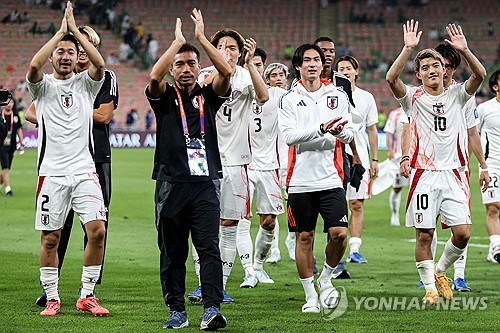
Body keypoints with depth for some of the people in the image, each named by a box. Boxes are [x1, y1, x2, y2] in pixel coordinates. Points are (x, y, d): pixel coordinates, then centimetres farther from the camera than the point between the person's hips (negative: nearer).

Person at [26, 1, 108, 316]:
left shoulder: (86, 83, 10)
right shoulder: (43, 86, 6)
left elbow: (99, 63, -11)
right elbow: (34, 65, -16)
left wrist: (75, 29, -9)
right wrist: (60, 31, -11)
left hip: (85, 170, 1)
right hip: (52, 172, -1)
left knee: (97, 230, -10)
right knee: (51, 238, 1)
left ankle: (87, 295, 1)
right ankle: (52, 298, 13)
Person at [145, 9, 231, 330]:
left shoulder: (208, 96, 12)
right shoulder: (165, 98, 8)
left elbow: (226, 72, -6)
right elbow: (154, 77, -14)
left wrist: (201, 37, -4)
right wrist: (178, 41, -8)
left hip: (205, 183, 0)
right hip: (172, 184, 0)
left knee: (209, 247, -10)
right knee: (172, 252, 4)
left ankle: (213, 309, -15)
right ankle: (177, 311, 12)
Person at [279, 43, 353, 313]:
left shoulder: (338, 96, 9)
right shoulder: (288, 100, 3)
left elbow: (349, 135, 4)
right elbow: (289, 136, -10)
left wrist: (341, 131, -20)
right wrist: (321, 129, -23)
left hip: (331, 179, 1)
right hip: (300, 180, -1)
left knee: (339, 233, -9)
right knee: (304, 237, 4)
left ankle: (326, 278, 17)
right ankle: (310, 295, 14)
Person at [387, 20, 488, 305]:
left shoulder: (457, 95, 9)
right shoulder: (413, 97, 5)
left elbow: (480, 74, -8)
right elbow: (391, 78, -14)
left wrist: (464, 50, -21)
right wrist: (409, 48, -22)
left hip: (453, 173, 1)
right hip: (424, 174, -1)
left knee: (462, 233, -8)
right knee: (424, 235, -3)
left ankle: (441, 270, 18)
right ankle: (430, 287, 10)